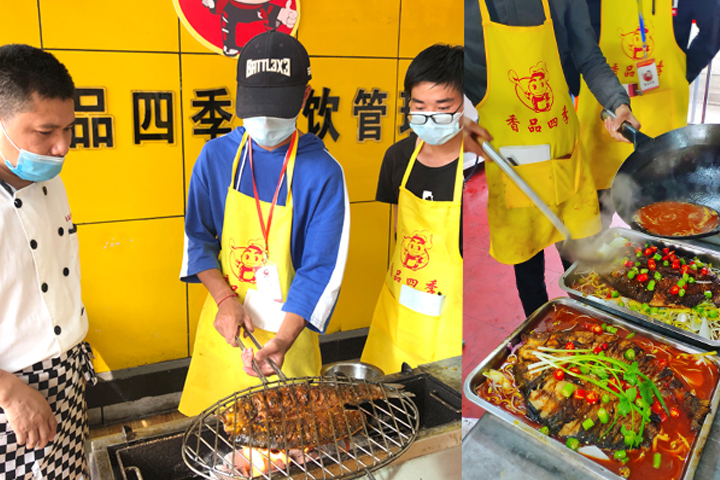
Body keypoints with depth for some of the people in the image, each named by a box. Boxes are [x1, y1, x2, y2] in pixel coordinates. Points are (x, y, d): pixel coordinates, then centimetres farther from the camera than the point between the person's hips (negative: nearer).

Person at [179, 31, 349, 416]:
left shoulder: (323, 173, -15)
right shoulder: (216, 156, -4)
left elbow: (320, 269, -16)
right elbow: (198, 237, 4)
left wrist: (282, 340, -27)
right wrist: (225, 299, -11)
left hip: (288, 328, -3)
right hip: (225, 319, 3)